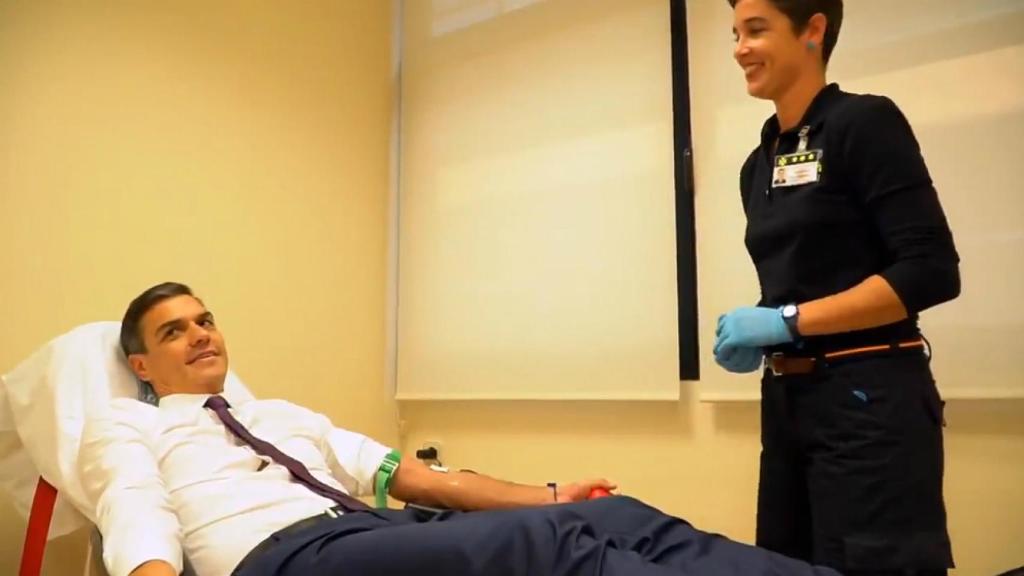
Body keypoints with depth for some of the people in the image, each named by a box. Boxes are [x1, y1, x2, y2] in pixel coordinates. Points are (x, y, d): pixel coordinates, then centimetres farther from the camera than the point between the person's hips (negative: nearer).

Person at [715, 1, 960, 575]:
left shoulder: (865, 122, -8)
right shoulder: (758, 165, 12)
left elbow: (931, 272, -15)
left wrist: (787, 321, -18)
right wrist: (757, 337, 1)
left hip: (869, 398, -7)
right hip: (787, 399, 7)